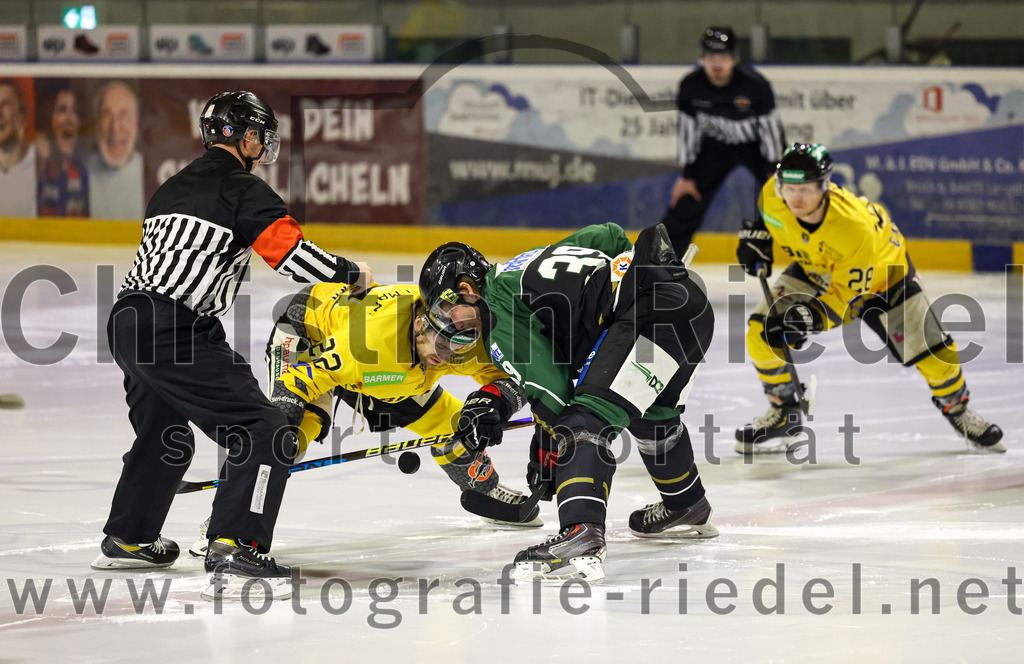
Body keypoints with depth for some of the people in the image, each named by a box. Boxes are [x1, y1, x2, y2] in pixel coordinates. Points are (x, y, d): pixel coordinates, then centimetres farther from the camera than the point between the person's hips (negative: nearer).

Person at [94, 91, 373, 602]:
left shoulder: (172, 189, 23)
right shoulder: (244, 190, -4)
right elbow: (293, 254, -12)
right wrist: (351, 273, 4)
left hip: (126, 321, 9)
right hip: (178, 335, -9)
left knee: (164, 434, 32)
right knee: (266, 435, -10)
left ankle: (127, 540, 45)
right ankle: (235, 551, -23)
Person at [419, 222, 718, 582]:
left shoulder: (497, 305, 1)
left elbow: (549, 385, -6)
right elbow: (608, 235, 29)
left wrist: (546, 451, 6)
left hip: (650, 311, -10)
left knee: (586, 421, -16)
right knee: (651, 414, 34)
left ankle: (580, 534, -36)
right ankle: (688, 508, 53)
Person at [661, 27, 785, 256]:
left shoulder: (754, 84, -28)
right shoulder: (690, 86, -19)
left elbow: (770, 128, -20)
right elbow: (688, 129, -9)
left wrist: (773, 172, -20)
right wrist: (686, 175, -7)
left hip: (755, 145, -2)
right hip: (715, 146, 2)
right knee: (684, 204, -5)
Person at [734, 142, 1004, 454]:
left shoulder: (856, 227, -43)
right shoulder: (774, 197, -30)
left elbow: (848, 294, -33)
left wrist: (813, 315, -45)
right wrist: (757, 234, -8)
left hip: (881, 270, -4)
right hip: (815, 270, 4)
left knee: (931, 348, -8)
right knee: (762, 332, -15)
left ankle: (957, 408, 23)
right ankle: (784, 413, 5)